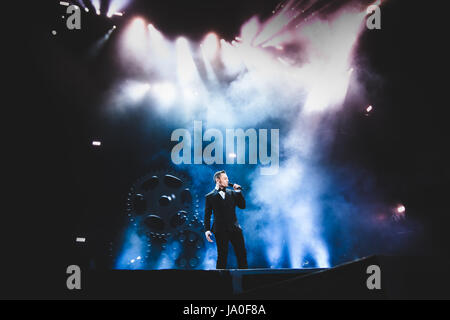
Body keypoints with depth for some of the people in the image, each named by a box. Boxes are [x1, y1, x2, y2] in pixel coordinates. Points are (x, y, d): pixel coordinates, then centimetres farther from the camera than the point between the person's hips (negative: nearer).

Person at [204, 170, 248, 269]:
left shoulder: (232, 193, 14)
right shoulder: (209, 197, 4)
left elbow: (242, 206, 8)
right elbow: (207, 216, 3)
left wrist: (238, 191, 1)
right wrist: (207, 230, -8)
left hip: (235, 228, 4)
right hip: (221, 231, -3)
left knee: (242, 254, 3)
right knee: (222, 257, 0)